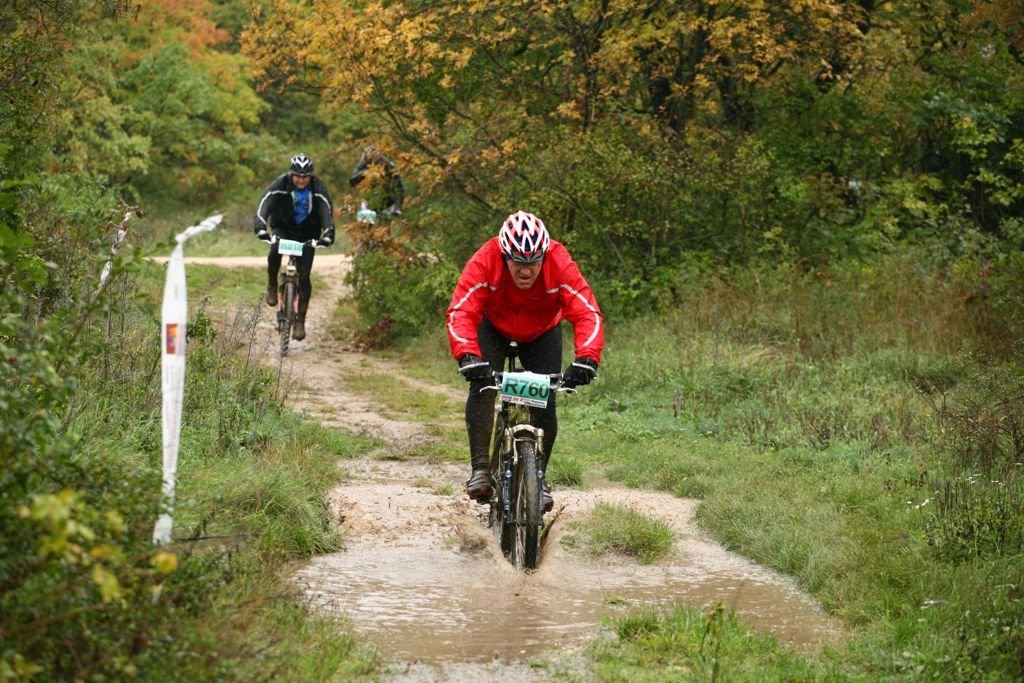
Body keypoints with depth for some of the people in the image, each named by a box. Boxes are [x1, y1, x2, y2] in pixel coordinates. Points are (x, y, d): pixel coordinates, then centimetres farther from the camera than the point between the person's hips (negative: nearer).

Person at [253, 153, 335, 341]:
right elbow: (265, 204, -33)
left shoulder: (318, 188, -20)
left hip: (307, 233, 0)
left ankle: (300, 320, -1)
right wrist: (260, 227, -51)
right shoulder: (280, 184, -22)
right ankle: (272, 286, -8)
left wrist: (328, 234, -46)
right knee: (275, 251, -34)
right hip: (282, 228, 0)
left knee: (304, 276, -11)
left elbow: (327, 211, -28)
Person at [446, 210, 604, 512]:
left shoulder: (560, 264, -34)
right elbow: (460, 312, -40)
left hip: (543, 331, 1)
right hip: (494, 326, 0)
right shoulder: (485, 261, -35)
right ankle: (480, 469, -15)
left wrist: (586, 358, -55)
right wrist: (468, 356, -57)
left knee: (545, 402, -9)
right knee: (482, 385, -23)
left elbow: (588, 314, -38)